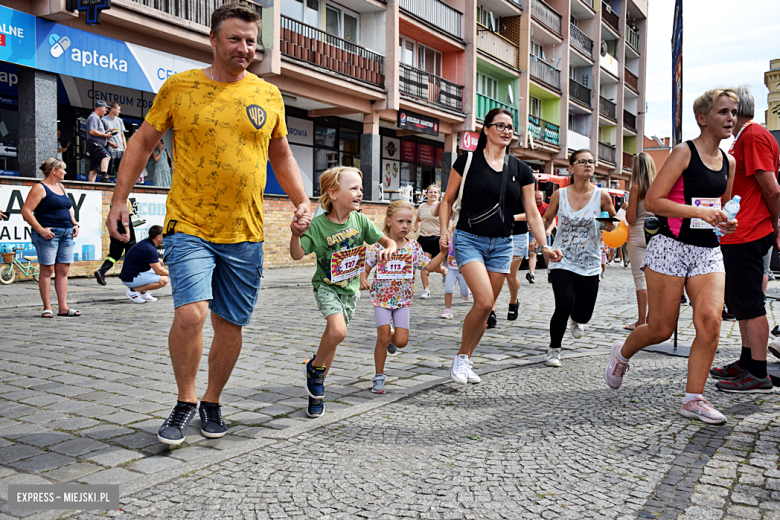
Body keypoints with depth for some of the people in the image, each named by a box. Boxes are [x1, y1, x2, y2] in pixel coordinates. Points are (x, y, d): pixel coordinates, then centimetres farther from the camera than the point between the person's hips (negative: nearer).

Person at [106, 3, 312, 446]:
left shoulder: (269, 95, 7)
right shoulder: (179, 86, 2)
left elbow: (282, 157, 17)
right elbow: (143, 142, 9)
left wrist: (302, 202, 5)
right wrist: (120, 199, 2)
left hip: (245, 234, 3)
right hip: (189, 226, -2)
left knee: (230, 324, 8)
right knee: (191, 313, -18)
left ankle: (212, 403, 29)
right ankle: (185, 401, 7)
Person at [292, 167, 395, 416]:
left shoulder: (360, 220, -7)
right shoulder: (318, 225, -16)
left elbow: (386, 240, 2)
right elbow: (297, 255, -18)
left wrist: (390, 248, -20)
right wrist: (296, 234, -37)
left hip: (350, 288, 4)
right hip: (326, 286, -4)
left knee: (334, 336, 12)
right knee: (338, 331, -27)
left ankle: (316, 390, 28)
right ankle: (315, 366, 3)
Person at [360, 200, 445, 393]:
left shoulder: (413, 247, -2)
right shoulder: (379, 246, -10)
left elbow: (430, 267, 0)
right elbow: (365, 268, -4)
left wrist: (443, 252, -12)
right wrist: (363, 280, -23)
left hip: (403, 299, 2)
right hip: (381, 297, -2)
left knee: (402, 341, -3)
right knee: (382, 338, -6)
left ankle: (392, 337, 35)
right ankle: (379, 377, 12)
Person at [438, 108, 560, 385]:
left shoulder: (521, 170, 7)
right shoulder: (468, 161, -2)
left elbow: (532, 213, 8)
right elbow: (447, 201, 5)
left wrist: (545, 246, -3)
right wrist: (444, 231, -9)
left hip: (501, 245, 4)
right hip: (469, 239, -4)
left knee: (486, 309, 6)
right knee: (484, 301, -20)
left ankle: (466, 361, 24)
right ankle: (461, 357, 2)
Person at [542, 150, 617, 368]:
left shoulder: (601, 196, -4)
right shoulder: (560, 195, -3)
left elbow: (613, 221, 11)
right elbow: (546, 221, 10)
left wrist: (610, 224, -12)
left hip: (589, 264, 1)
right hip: (562, 261, -1)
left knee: (584, 314, 3)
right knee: (564, 305, -20)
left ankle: (575, 319, 45)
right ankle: (554, 349, 4)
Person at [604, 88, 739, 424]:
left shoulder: (729, 162, 13)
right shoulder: (684, 153, -7)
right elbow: (653, 201, -14)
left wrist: (725, 223, 6)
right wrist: (701, 211, -20)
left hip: (708, 252, 6)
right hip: (670, 248, -6)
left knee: (710, 321, -11)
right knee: (661, 329, 1)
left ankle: (693, 398, 0)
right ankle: (622, 353, 33)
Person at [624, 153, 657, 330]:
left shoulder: (636, 188, -9)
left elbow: (630, 219, -11)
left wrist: (626, 208, 8)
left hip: (638, 235, -5)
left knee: (640, 278, -2)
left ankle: (642, 320, 0)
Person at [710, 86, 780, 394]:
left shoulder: (754, 136, -12)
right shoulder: (744, 139, 22)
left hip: (746, 237, -11)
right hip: (740, 236, 11)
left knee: (750, 304, -7)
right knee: (741, 302, 16)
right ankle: (747, 363, 25)